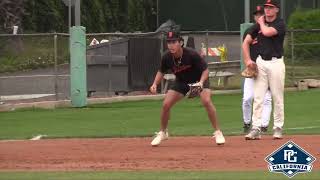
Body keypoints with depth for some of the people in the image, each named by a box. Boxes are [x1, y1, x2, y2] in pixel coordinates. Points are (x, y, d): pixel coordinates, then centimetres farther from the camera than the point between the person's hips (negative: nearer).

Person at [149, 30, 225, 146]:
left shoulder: (191, 54, -32)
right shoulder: (167, 57, -20)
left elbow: (205, 70, -22)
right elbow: (161, 71, 0)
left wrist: (201, 82, -40)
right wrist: (155, 84, -16)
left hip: (198, 80, -4)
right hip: (181, 82, 4)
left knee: (206, 101, -27)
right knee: (166, 105, -6)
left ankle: (218, 132, -16)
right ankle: (162, 133, 17)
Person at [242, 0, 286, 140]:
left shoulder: (280, 24, -4)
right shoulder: (259, 25, 10)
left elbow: (267, 32, -22)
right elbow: (246, 42, 15)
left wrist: (262, 22, -1)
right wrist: (248, 60, 4)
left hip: (276, 63, -4)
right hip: (260, 63, 4)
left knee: (277, 98, 0)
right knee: (258, 97, -2)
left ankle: (278, 128, 8)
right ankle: (256, 129, -3)